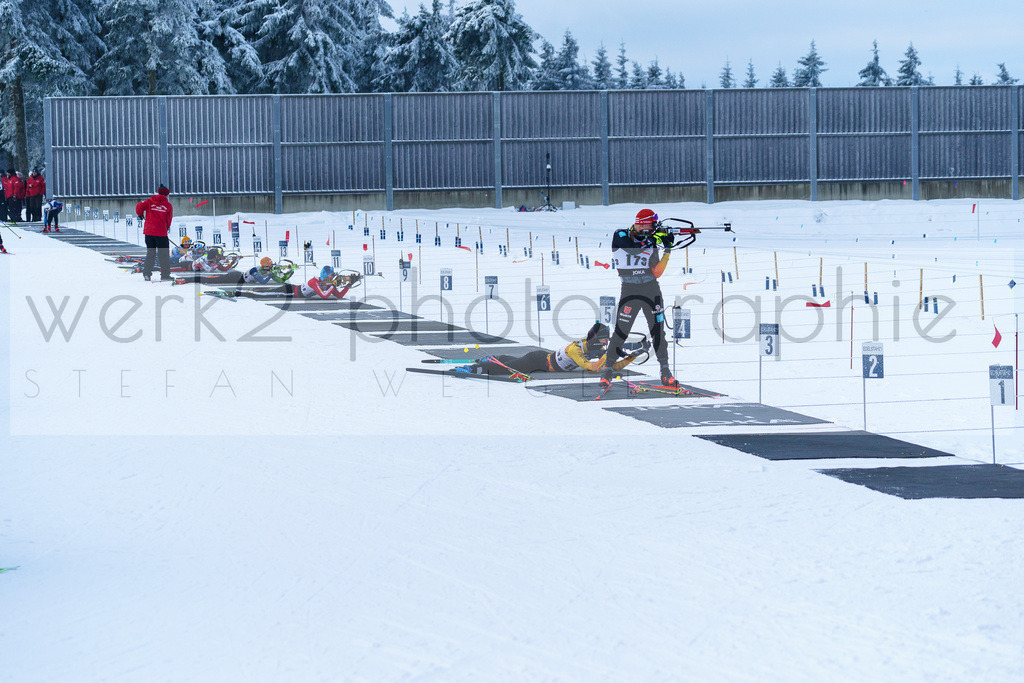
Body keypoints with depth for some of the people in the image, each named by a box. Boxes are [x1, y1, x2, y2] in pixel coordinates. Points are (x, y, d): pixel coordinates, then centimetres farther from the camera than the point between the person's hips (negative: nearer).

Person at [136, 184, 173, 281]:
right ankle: (165, 274, 1)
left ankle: (147, 273, 10)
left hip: (149, 232, 3)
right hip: (161, 233, -3)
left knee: (150, 253, 15)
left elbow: (139, 206, -7)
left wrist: (140, 215, 13)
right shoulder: (168, 206, -1)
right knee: (164, 255, 5)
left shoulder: (150, 201, 4)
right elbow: (168, 220, 2)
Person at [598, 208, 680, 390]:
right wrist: (653, 239, -25)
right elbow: (633, 248, -23)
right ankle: (607, 369, 7)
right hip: (629, 291, -3)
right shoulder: (620, 236, -3)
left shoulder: (651, 242, 6)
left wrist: (667, 252, -6)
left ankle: (665, 372, 7)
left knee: (658, 330, 0)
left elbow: (656, 273, 2)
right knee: (620, 332, -6)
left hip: (651, 290, 3)